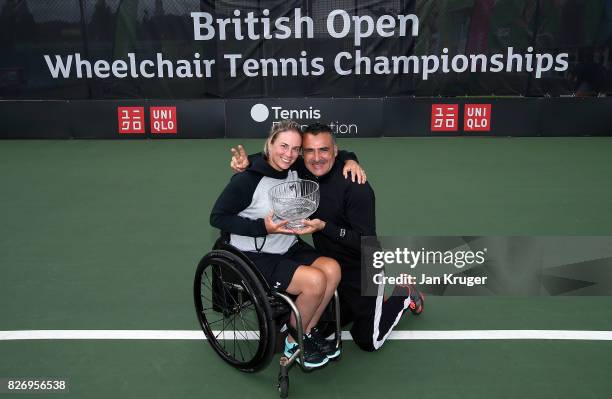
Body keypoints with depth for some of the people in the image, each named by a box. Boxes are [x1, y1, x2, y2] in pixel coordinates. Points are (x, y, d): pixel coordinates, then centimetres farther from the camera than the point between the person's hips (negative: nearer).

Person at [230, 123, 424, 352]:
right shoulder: (303, 171, -12)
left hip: (360, 272, -6)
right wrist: (246, 162, -15)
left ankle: (404, 296, 29)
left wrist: (324, 227, -38)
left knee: (367, 341, 8)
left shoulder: (356, 188, -30)